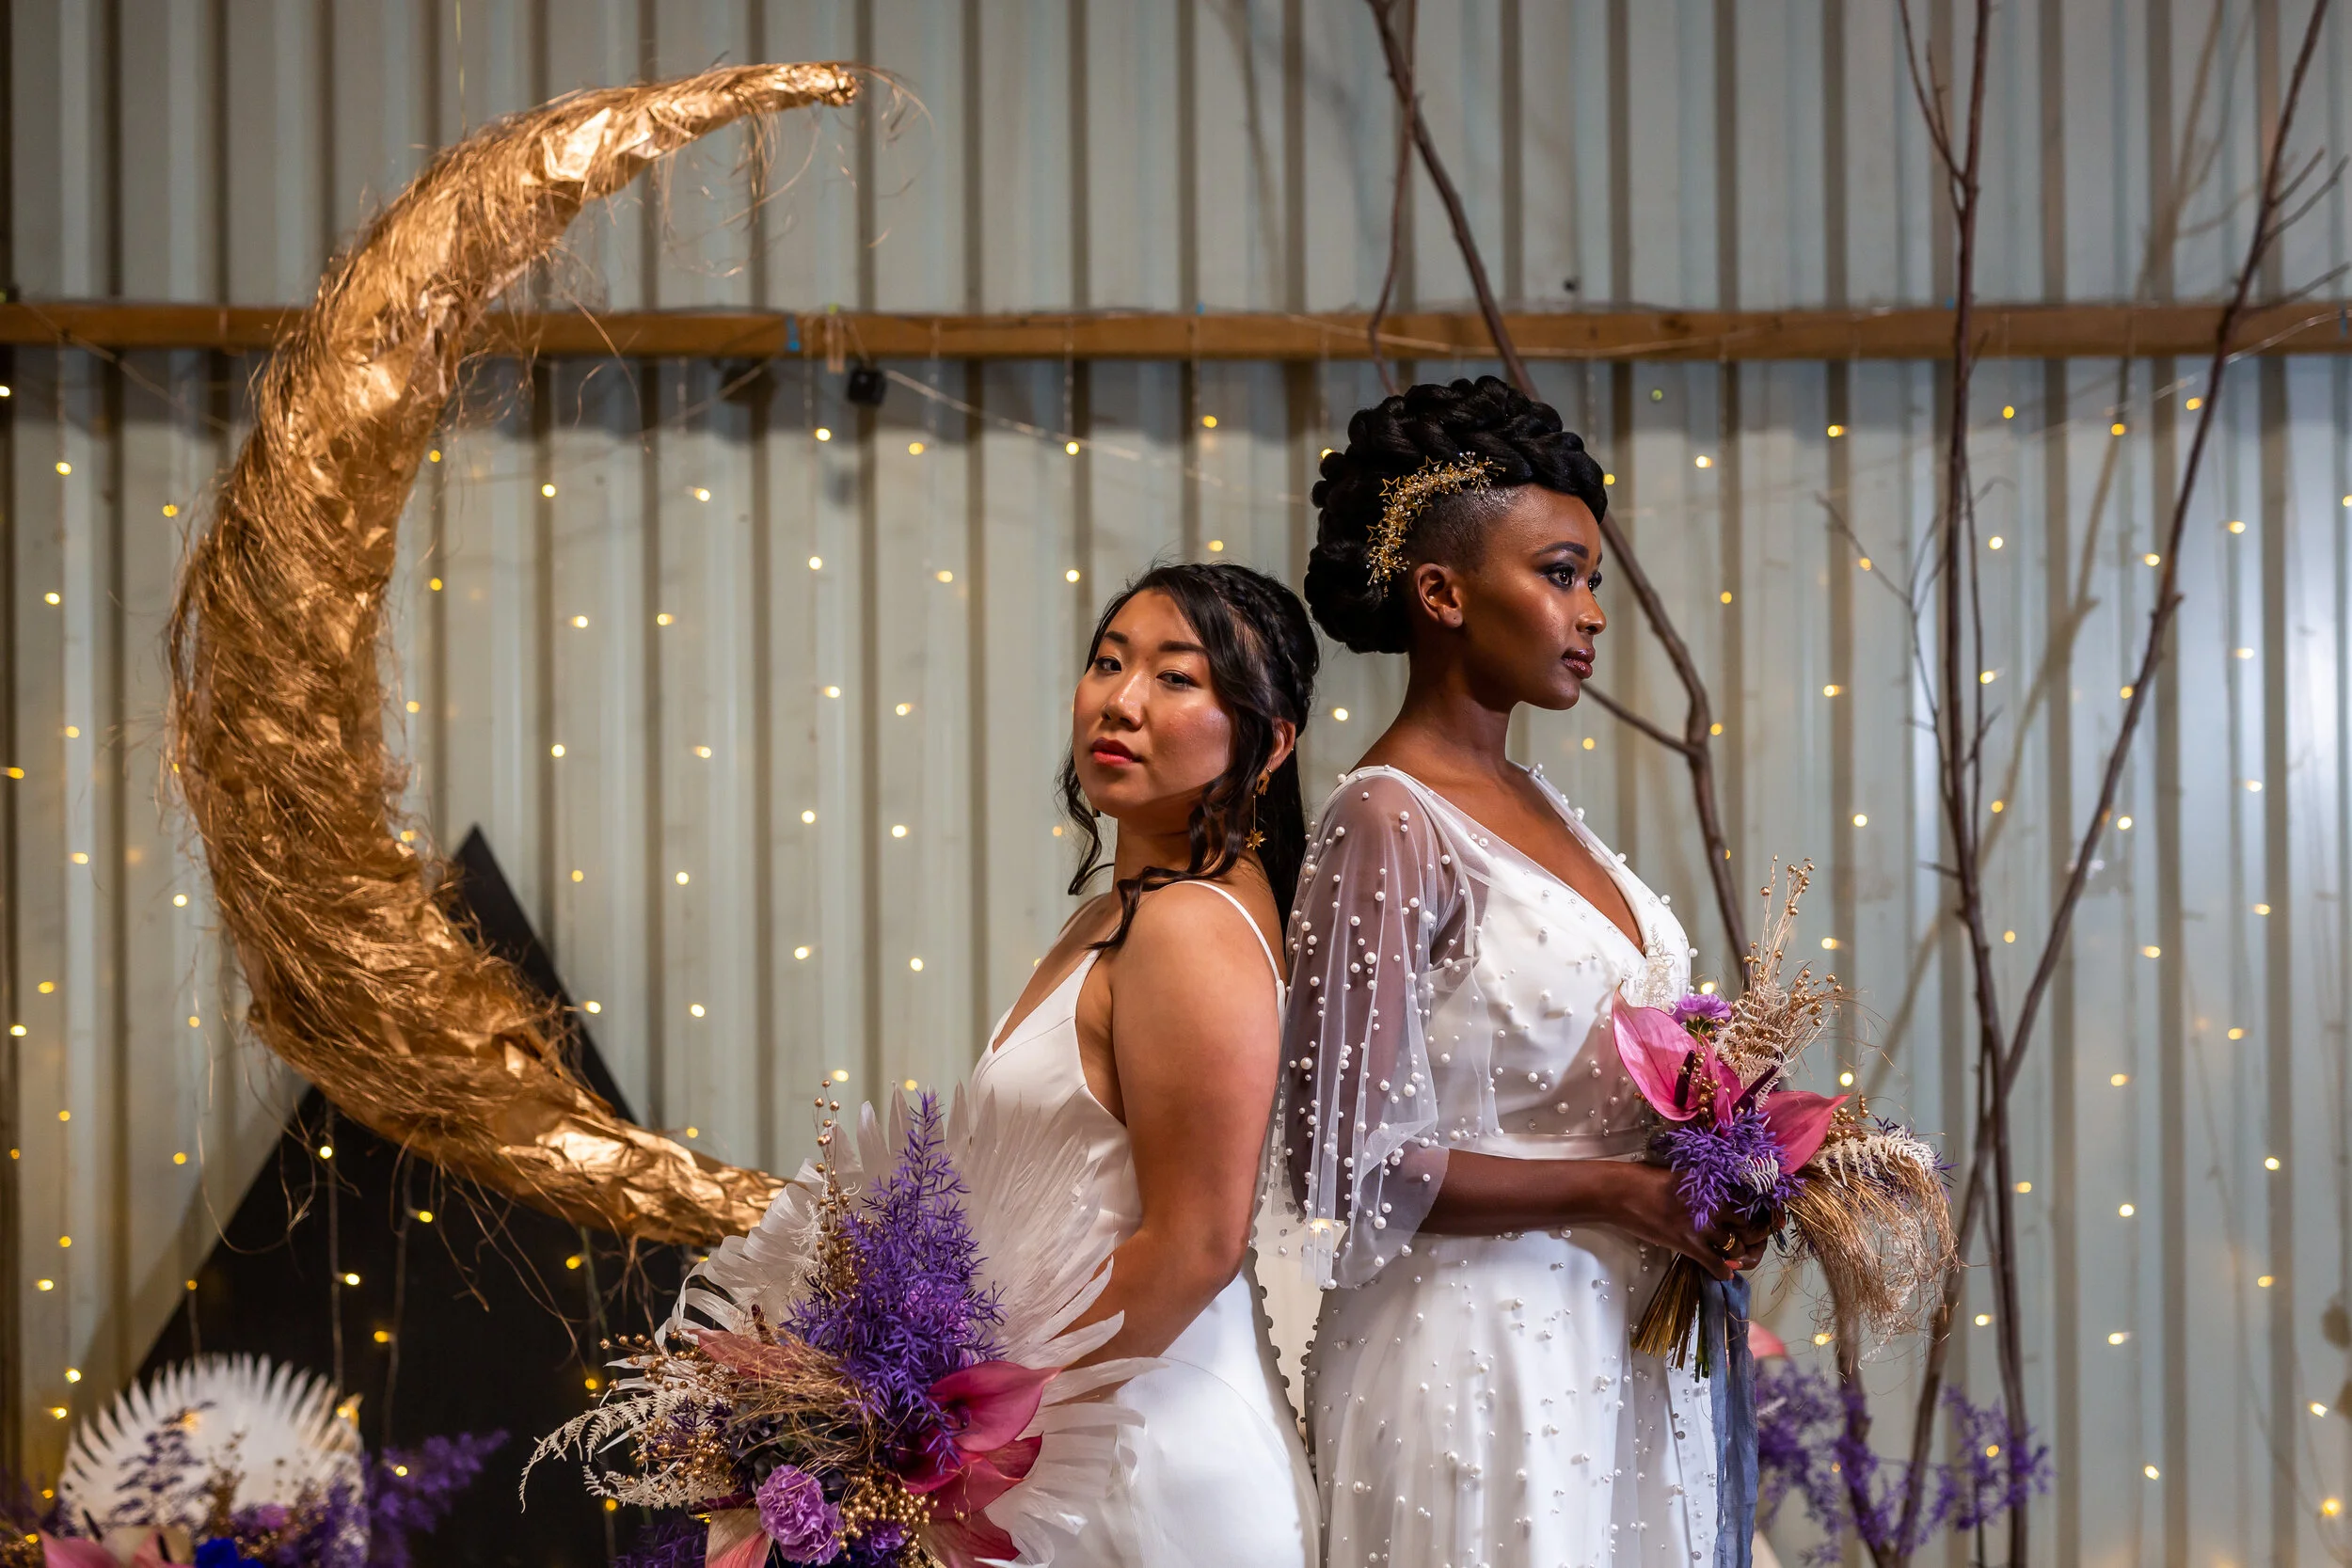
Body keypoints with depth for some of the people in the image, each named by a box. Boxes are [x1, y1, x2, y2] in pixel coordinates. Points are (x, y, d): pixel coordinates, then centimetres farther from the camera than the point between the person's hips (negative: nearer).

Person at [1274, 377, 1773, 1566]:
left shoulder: (1529, 803, 10)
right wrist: (1613, 1191, -17)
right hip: (1482, 1356, -8)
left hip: (1615, 1349, 8)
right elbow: (1350, 1165, -18)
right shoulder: (1387, 823, -14)